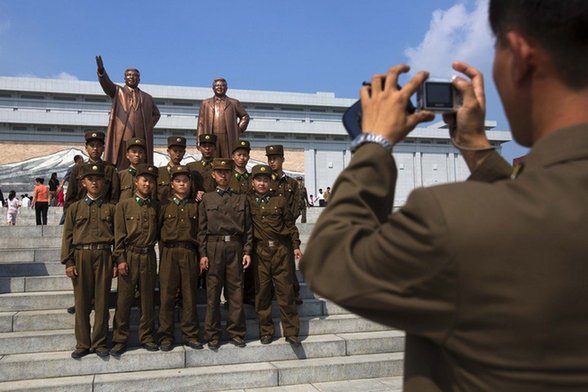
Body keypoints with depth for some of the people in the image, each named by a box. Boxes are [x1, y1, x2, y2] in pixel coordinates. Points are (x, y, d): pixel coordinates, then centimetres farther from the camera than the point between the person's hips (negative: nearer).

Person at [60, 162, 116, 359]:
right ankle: (82, 344, 15)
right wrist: (68, 262, -2)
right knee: (82, 302, 4)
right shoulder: (75, 208, 8)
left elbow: (118, 236, 6)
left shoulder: (110, 208, 8)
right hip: (81, 256, 0)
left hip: (104, 256, 0)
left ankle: (100, 343, 13)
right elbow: (67, 236, 5)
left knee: (102, 301, 2)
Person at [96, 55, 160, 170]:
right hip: (121, 137, -2)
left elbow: (156, 114, 30)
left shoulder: (147, 98, 21)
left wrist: (149, 126, 11)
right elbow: (106, 84, -5)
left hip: (141, 138, 2)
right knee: (121, 169, -9)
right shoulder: (118, 92, 14)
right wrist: (101, 71, -26)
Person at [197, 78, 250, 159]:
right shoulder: (205, 103, 17)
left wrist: (239, 130, 7)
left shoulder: (234, 103, 15)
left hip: (229, 139, 0)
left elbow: (245, 117, 22)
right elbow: (201, 123, 13)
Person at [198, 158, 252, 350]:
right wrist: (203, 254, -3)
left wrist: (247, 251, 1)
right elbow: (201, 229, 4)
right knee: (213, 293, 2)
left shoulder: (241, 199, 11)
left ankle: (236, 333, 14)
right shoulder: (207, 199, 8)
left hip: (235, 247, 1)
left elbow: (248, 228, 9)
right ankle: (213, 336, 12)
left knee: (236, 291, 3)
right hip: (214, 248, -1)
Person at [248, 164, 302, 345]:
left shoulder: (280, 201, 7)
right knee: (262, 293, 5)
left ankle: (291, 332, 9)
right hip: (260, 251, 0)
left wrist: (295, 246, 7)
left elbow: (291, 225, 11)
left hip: (281, 250, 0)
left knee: (286, 292, 1)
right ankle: (266, 331, 17)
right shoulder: (247, 201, 6)